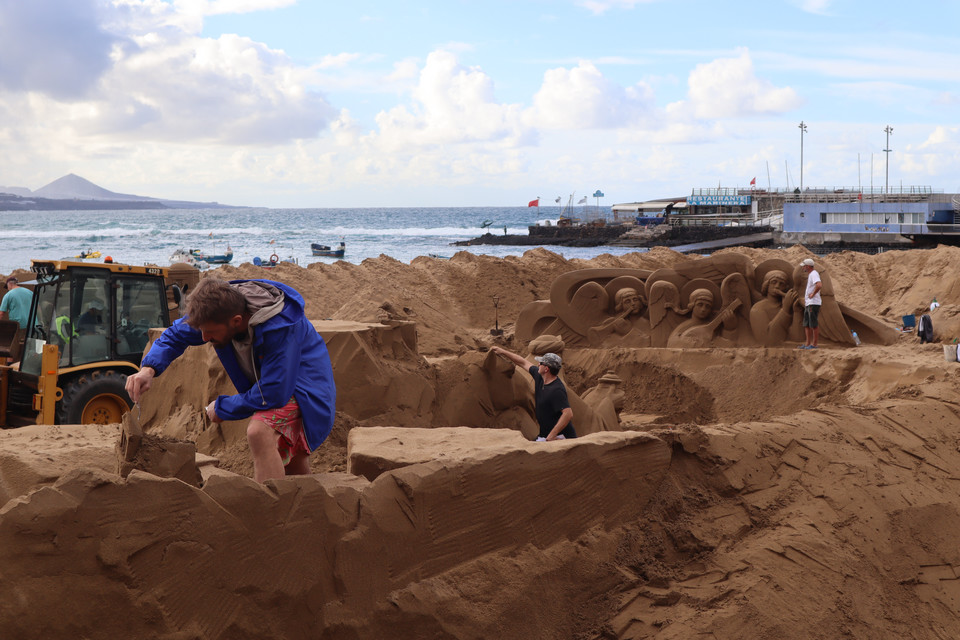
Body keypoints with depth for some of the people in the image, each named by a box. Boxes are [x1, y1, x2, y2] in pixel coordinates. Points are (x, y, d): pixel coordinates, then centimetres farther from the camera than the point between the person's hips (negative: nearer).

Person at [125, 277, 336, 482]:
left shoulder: (280, 329, -38)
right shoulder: (220, 310, -17)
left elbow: (273, 395, -34)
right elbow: (176, 334, -1)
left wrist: (221, 408, -21)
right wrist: (149, 369, -20)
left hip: (301, 387, -8)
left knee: (259, 432, -34)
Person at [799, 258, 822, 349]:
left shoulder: (814, 274, -14)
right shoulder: (810, 274, 18)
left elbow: (819, 285, -32)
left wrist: (813, 294, -21)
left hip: (813, 303, -11)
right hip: (808, 303, 11)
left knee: (814, 324, -7)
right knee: (806, 324, 12)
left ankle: (814, 344, -4)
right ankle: (807, 343, 16)